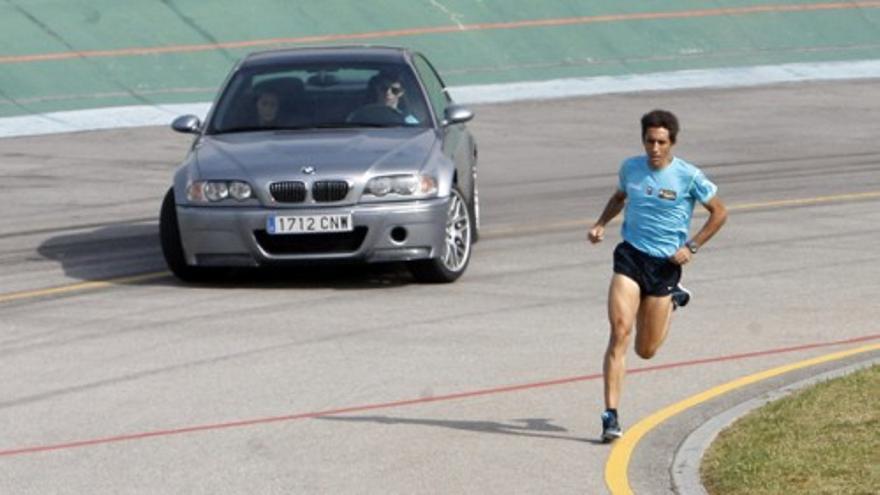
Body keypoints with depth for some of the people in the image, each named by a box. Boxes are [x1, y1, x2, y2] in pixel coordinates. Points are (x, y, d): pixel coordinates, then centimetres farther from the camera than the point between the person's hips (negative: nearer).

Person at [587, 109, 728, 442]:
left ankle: (672, 301, 41)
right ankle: (611, 415, -17)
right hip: (630, 256, 1)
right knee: (620, 331, -18)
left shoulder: (689, 177, -8)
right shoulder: (630, 168, 3)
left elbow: (719, 213, 3)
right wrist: (600, 224, 9)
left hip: (665, 264, -1)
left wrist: (691, 247, -6)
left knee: (646, 351, 7)